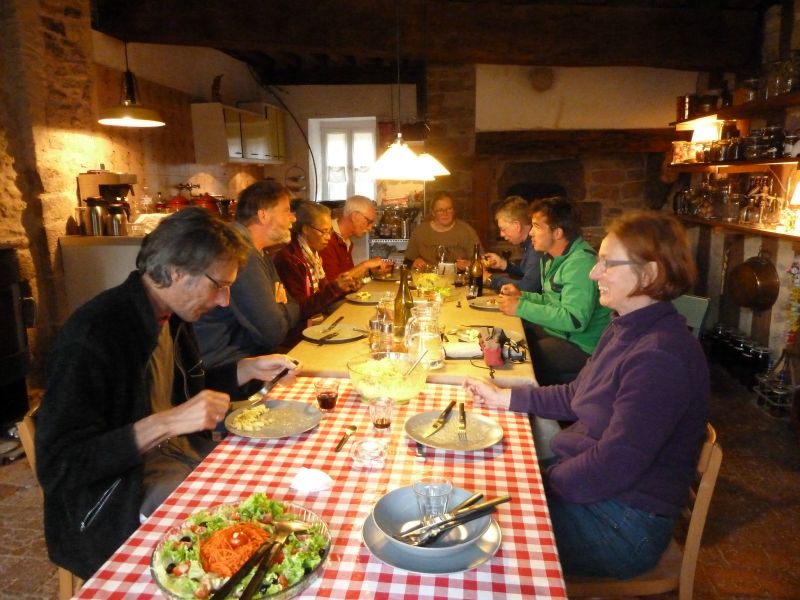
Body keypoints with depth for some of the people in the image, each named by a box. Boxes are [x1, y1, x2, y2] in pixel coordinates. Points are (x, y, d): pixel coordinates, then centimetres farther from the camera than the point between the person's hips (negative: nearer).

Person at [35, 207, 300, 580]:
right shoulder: (90, 337, -24)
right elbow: (57, 468, -23)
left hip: (184, 455, 8)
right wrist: (167, 423, -31)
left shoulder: (172, 315, 1)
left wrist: (249, 369, 2)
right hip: (117, 493, -8)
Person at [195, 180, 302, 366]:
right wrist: (284, 309, -1)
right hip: (226, 365, -9)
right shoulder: (242, 254, -21)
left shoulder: (258, 253, 11)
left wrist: (281, 309, -7)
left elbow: (292, 307, 15)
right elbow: (273, 332, -21)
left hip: (253, 352, 9)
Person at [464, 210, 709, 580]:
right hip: (584, 480, 8)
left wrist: (544, 480, -14)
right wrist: (505, 397, 7)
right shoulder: (624, 330, 4)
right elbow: (577, 397, 14)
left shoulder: (661, 358, -28)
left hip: (623, 524, -8)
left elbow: (614, 466, -27)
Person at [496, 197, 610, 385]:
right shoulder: (551, 256, 10)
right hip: (557, 331, 10)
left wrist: (521, 307, -25)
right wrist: (522, 296, 3)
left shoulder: (581, 262, -22)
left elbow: (575, 320, -30)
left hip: (582, 346, -9)